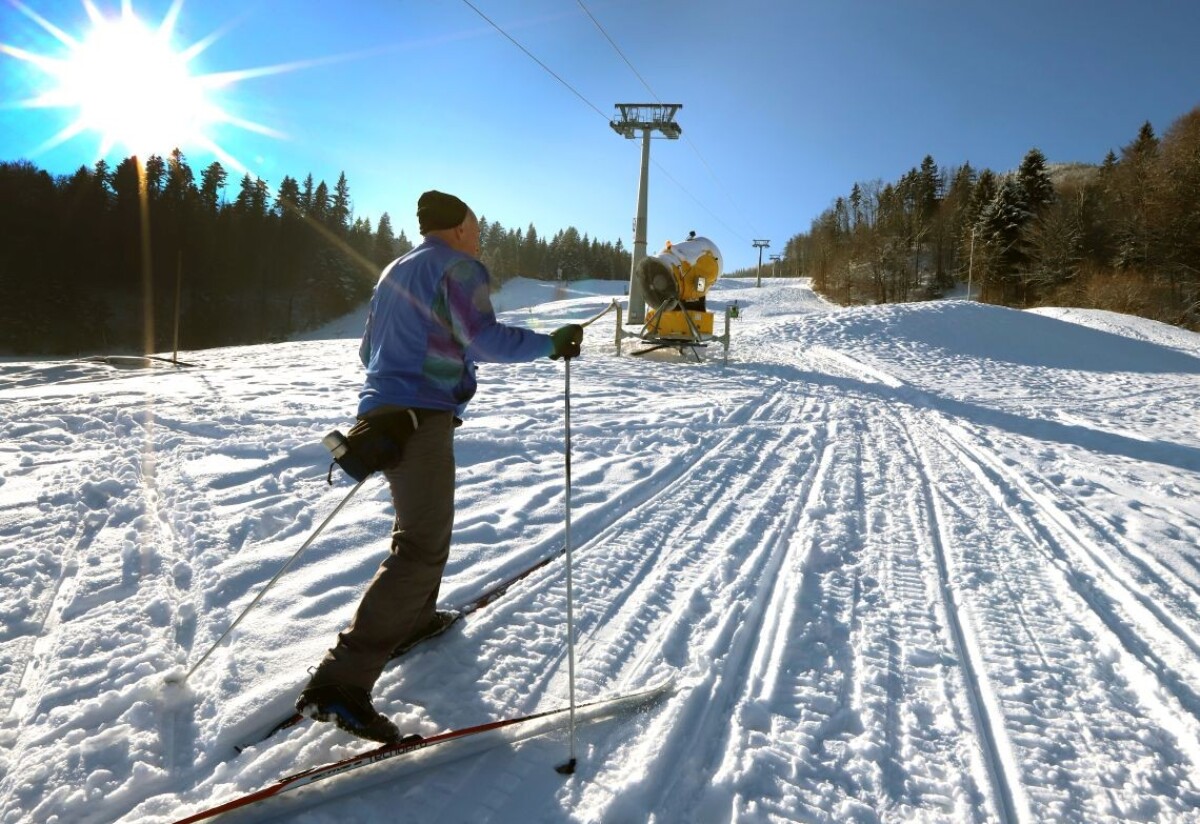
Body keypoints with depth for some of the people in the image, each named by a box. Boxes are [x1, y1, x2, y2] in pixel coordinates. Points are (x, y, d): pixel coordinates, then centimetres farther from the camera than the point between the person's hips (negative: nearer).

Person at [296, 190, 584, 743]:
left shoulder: (395, 272, 23)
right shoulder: (459, 267, -3)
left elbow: (368, 352, 27)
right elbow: (485, 339, -18)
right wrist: (551, 344, -5)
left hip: (381, 409, 10)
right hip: (421, 417, -10)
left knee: (422, 519, 28)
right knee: (423, 548, -15)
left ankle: (412, 620, 42)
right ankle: (340, 682, -19)